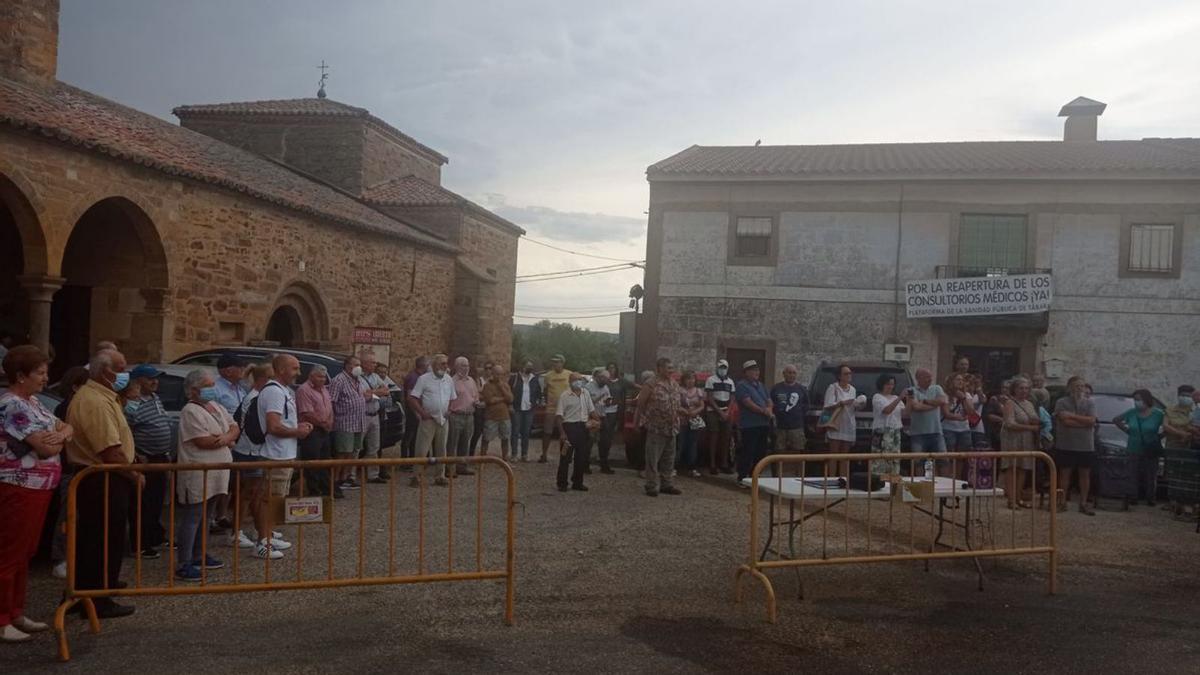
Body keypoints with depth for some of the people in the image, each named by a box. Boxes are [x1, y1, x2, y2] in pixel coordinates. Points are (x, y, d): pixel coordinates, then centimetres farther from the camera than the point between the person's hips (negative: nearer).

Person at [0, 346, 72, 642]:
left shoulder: (32, 402, 13)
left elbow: (67, 428, 12)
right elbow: (47, 447, -22)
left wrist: (60, 433, -11)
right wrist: (59, 437, -1)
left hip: (38, 489, 10)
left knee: (25, 554, 16)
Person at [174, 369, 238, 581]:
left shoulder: (217, 407, 15)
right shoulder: (190, 411, -12)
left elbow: (235, 428, 12)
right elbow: (203, 441, -21)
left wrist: (226, 437, -10)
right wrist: (227, 441, -6)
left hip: (215, 475, 9)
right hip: (197, 476, -9)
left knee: (202, 516, 18)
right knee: (191, 519, -6)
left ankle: (200, 556, 28)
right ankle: (184, 565, -3)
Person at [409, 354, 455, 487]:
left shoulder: (449, 380, 9)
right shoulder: (424, 379, -7)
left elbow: (452, 398, 20)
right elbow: (412, 398, -10)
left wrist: (449, 410, 5)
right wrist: (422, 412, -14)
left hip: (443, 420, 5)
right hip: (428, 419, -5)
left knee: (441, 449, 11)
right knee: (422, 448, -6)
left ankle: (440, 476, 20)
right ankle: (418, 476, 0)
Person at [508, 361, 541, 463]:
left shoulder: (535, 379, 9)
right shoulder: (515, 377, -3)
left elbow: (539, 392, 19)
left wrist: (536, 402, 7)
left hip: (529, 409, 3)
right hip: (517, 409, -3)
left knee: (526, 433, 7)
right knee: (515, 432, -2)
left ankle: (525, 454, 15)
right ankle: (514, 454, 3)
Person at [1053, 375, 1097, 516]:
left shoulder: (1089, 403, 7)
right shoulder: (1061, 402, -2)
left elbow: (1091, 420, -9)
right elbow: (1066, 421, -15)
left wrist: (1072, 416, -13)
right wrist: (1085, 422, -13)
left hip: (1086, 446, 2)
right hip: (1065, 445, -2)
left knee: (1085, 474, 5)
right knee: (1064, 473, 3)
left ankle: (1083, 503, 12)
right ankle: (1062, 502, 9)